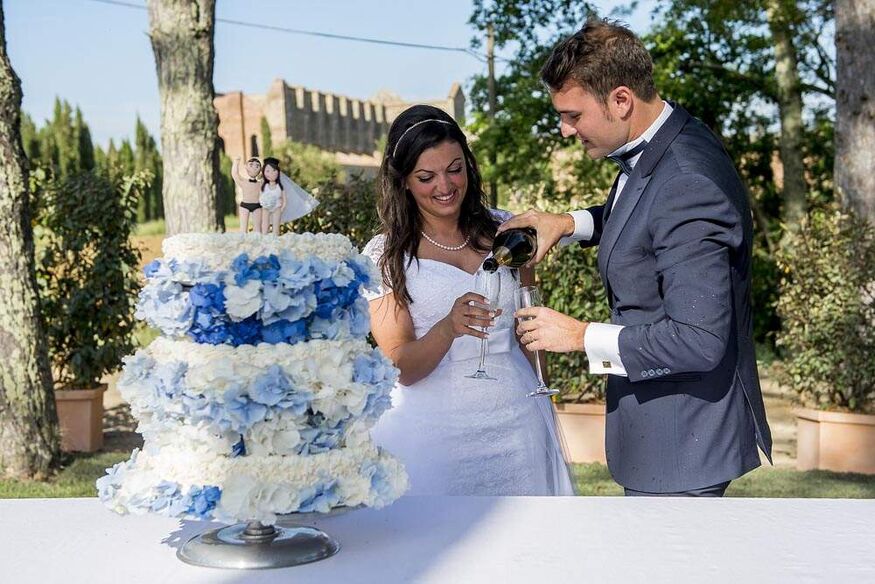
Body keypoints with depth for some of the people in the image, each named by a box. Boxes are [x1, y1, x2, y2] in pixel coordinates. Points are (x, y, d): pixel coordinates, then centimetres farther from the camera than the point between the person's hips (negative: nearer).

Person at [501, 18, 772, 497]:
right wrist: (569, 223, 6)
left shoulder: (688, 185, -28)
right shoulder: (657, 150, 2)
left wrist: (581, 336, -20)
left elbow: (698, 341, -29)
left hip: (680, 437, -10)